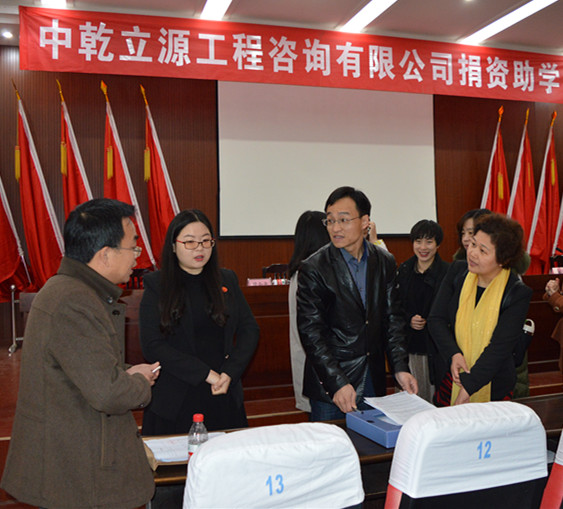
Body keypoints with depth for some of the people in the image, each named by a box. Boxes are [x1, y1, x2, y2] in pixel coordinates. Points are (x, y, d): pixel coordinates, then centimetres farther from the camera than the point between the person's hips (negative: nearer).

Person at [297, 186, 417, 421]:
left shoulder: (385, 262, 3)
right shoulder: (314, 268, -11)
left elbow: (393, 318, 7)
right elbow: (310, 331, -14)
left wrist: (400, 367, -4)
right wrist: (337, 382, -20)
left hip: (373, 381, 4)